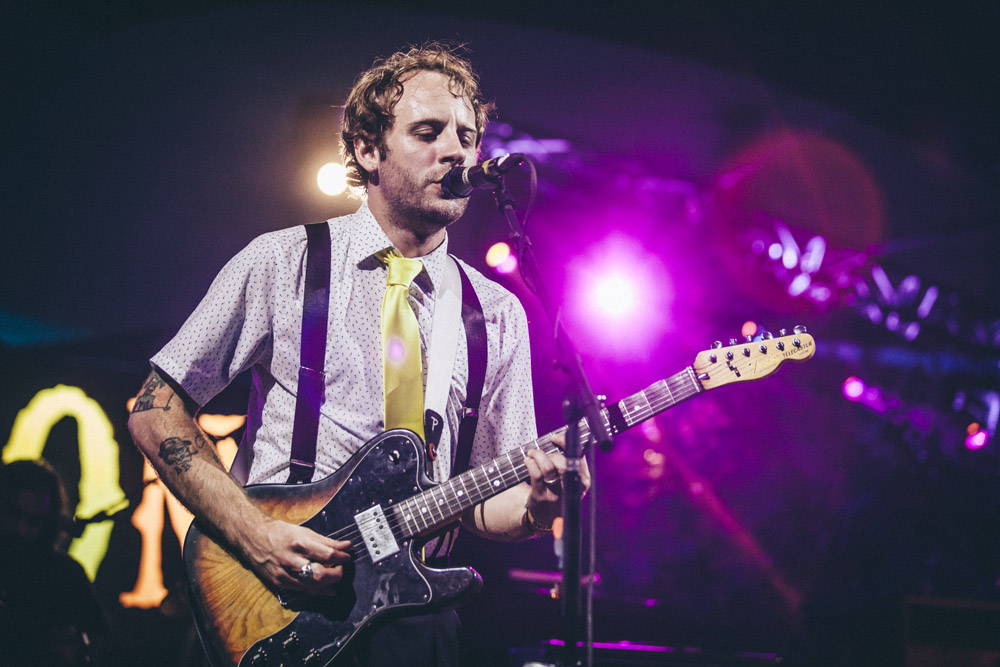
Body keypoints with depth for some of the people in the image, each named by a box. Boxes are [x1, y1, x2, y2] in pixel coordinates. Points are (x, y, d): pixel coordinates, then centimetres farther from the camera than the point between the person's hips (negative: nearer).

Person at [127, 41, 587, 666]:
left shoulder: (498, 316, 9)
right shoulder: (283, 263, 0)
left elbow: (485, 501, 11)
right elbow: (156, 409, 0)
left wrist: (534, 508, -12)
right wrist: (254, 533, -12)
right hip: (273, 613, -6)